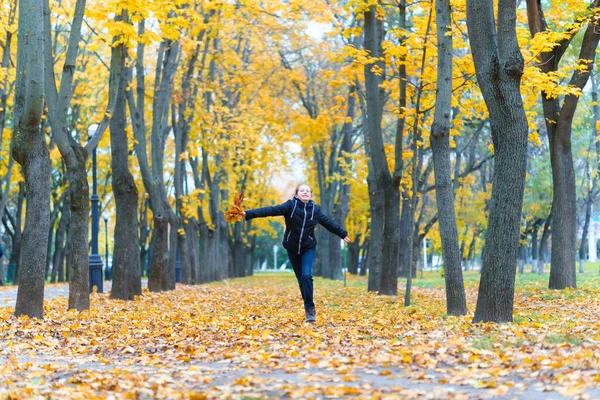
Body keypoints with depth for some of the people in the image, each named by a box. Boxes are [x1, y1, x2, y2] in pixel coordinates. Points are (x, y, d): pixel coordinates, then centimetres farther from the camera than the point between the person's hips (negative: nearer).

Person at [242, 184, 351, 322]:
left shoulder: (315, 209, -3)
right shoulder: (290, 206, -11)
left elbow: (328, 222, 13)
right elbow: (270, 210, -22)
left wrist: (343, 234, 24)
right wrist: (249, 214, -34)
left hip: (308, 248, 0)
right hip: (292, 248, 0)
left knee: (306, 276, -19)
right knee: (301, 279, 5)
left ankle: (309, 307, -10)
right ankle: (309, 308, 18)